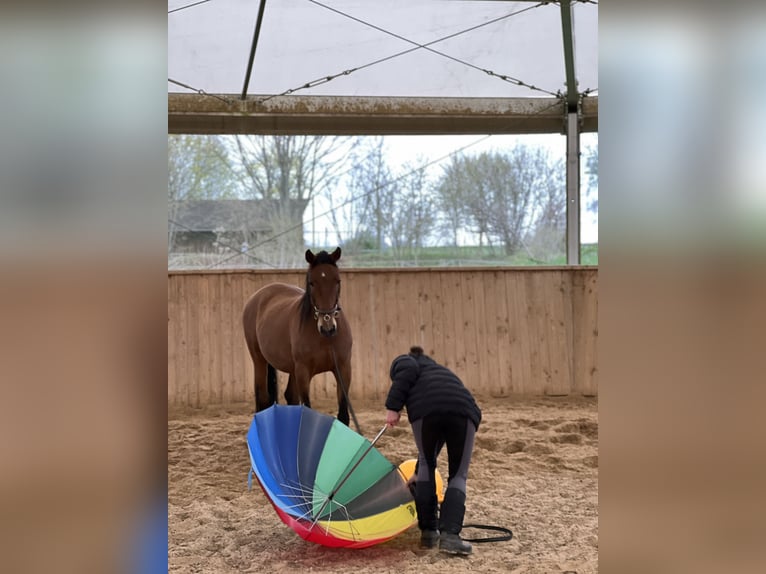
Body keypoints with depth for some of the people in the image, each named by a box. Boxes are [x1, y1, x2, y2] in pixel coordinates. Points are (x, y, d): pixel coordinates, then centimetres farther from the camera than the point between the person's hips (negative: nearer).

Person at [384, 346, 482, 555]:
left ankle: (428, 531, 21)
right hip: (464, 410, 4)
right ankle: (450, 535, -2)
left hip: (426, 408, -3)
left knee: (427, 466, 22)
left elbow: (408, 371, 3)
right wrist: (418, 474, 62)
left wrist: (393, 406, -2)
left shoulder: (402, 362, 34)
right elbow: (434, 444, 52)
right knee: (458, 475, 17)